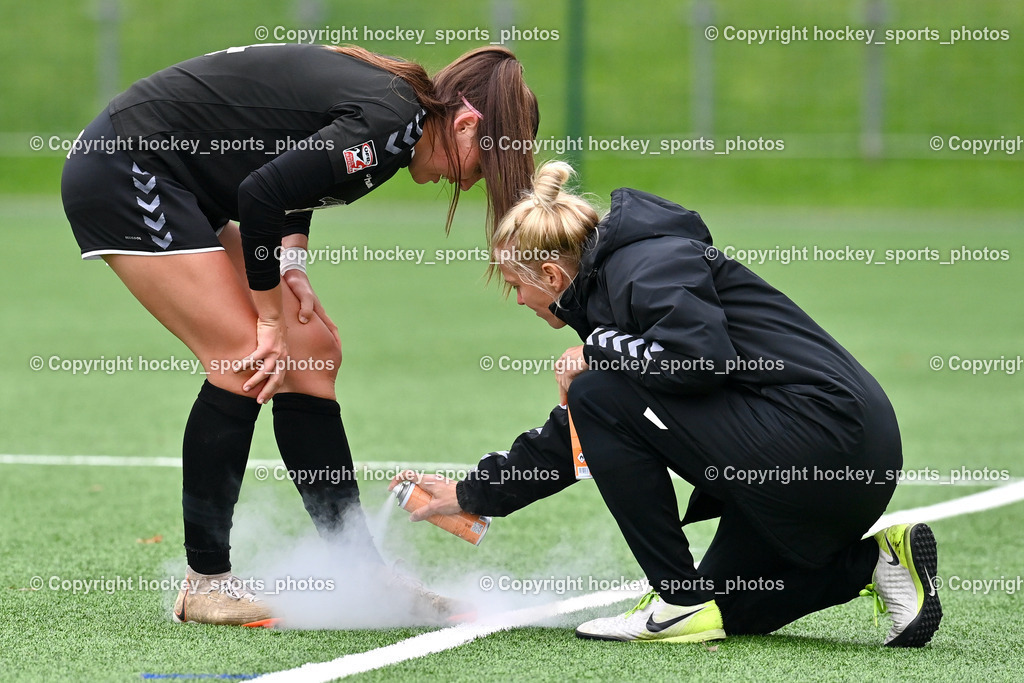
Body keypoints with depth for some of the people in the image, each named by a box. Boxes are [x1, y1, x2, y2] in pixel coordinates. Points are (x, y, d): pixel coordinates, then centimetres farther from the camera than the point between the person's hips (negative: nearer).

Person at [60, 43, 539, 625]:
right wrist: (272, 320, -16)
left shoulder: (388, 95, 7)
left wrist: (291, 261, 1)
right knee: (246, 362, -12)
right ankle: (206, 584, -2)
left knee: (312, 350, 7)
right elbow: (262, 193, -27)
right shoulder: (391, 119, -22)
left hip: (178, 184, 10)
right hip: (123, 172, -10)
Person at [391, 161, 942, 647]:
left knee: (602, 392, -10)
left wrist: (598, 349, -12)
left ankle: (680, 601, -7)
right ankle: (875, 562, 10)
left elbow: (702, 355, -29)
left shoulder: (647, 267, -10)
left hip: (822, 439, -11)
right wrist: (470, 495, 35)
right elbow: (576, 437, 30)